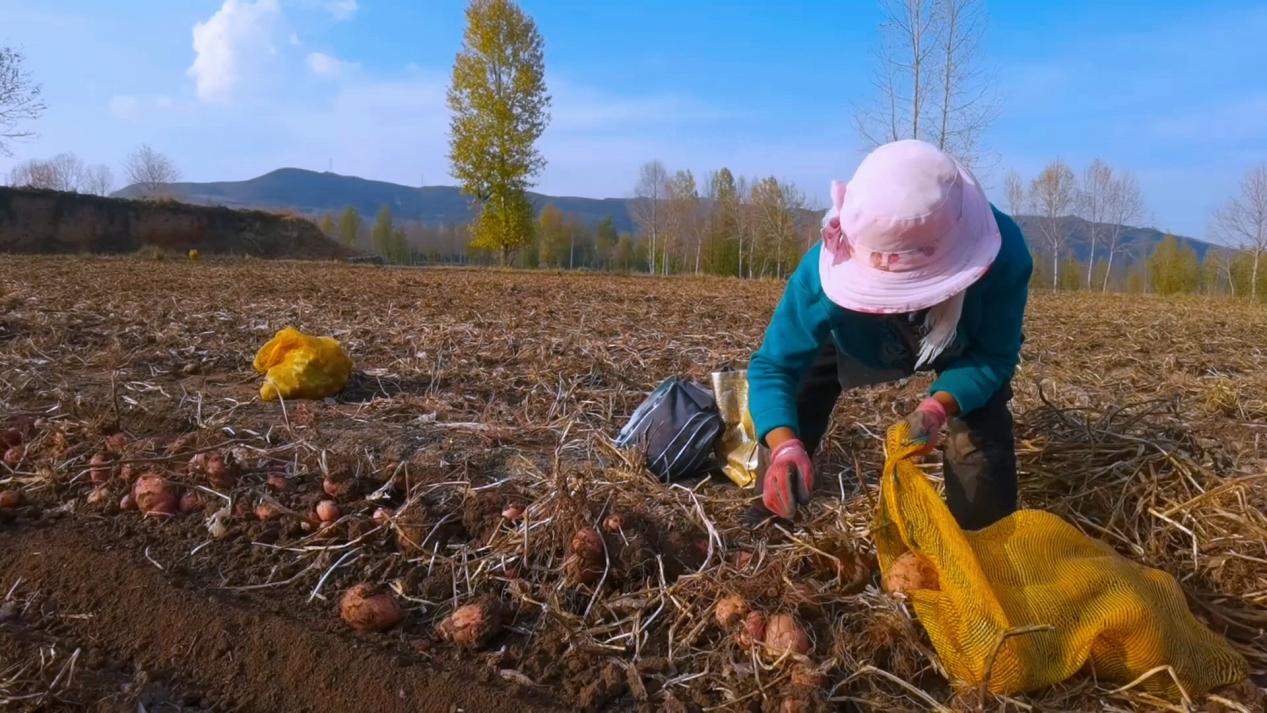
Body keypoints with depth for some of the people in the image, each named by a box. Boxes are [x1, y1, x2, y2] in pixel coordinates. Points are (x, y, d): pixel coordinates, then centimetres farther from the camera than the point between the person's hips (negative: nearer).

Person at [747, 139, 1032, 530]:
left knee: (983, 432, -16)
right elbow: (774, 365, -38)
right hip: (857, 338, 0)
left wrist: (940, 405, -49)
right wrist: (785, 446, -57)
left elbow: (995, 356, -29)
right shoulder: (827, 267, -44)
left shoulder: (1003, 253, -43)